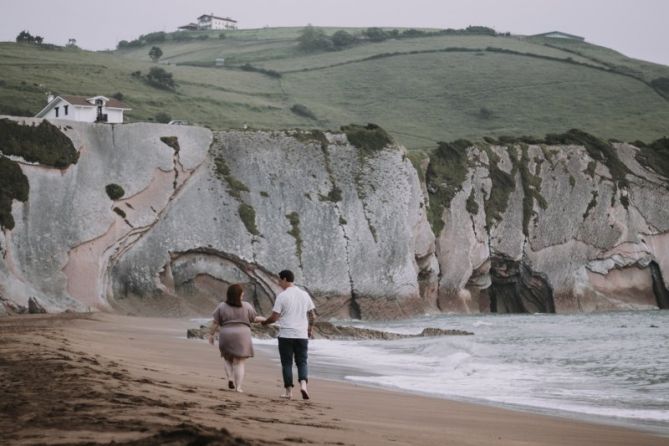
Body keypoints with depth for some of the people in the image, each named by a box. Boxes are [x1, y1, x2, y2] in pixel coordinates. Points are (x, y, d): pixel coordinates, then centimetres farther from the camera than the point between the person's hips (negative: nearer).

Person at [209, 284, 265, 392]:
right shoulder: (246, 306, -3)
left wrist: (211, 334, 11)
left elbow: (216, 323, 0)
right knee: (239, 363, 1)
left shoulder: (222, 307, -1)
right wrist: (263, 319, 23)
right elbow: (254, 319, 6)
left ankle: (230, 379, 1)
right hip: (242, 336, -1)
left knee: (228, 359, 19)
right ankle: (238, 387, -4)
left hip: (226, 336, 1)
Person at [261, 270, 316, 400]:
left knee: (287, 363, 6)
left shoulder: (282, 296, -6)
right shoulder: (304, 295, 8)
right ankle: (303, 384, -15)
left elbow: (275, 317, -7)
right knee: (302, 362, 9)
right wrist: (310, 329, 24)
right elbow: (313, 316, 10)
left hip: (286, 335, -3)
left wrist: (264, 322, 12)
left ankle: (289, 391, 6)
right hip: (302, 335, 3)